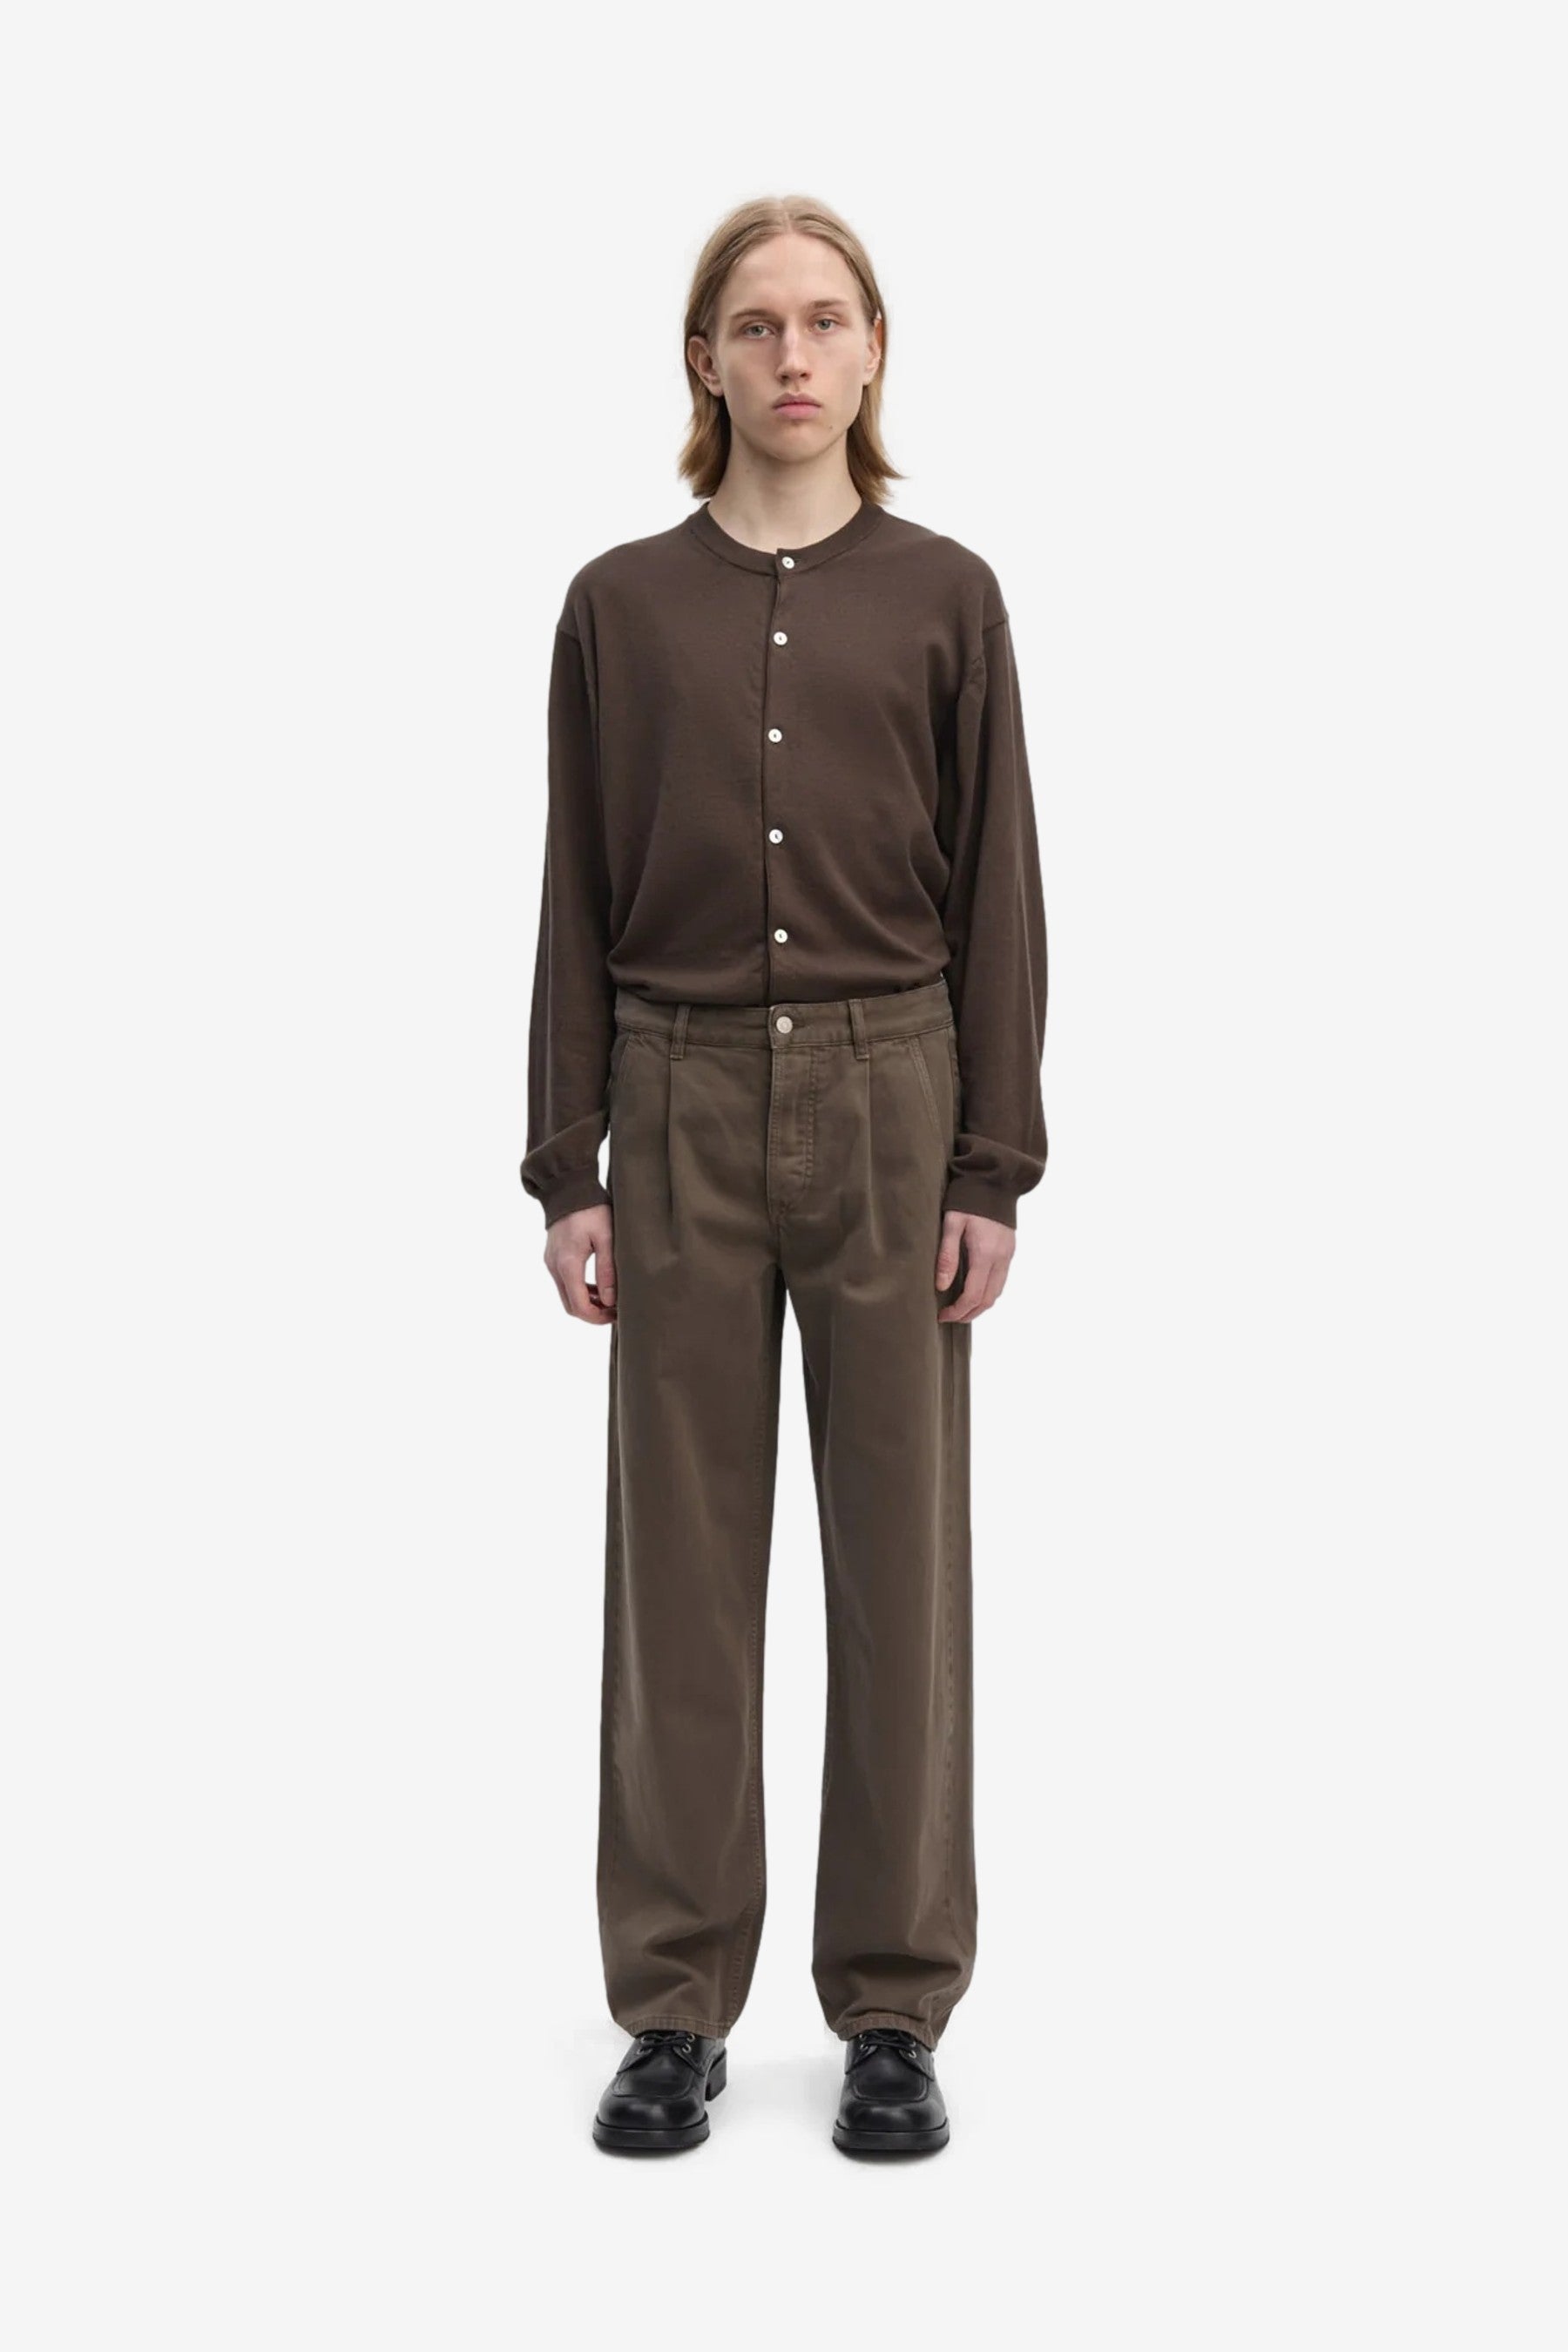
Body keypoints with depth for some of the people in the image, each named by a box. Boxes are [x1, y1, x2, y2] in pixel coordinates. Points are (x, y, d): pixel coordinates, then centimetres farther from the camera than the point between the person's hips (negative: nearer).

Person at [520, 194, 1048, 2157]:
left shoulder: (944, 597, 4)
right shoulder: (621, 604, 6)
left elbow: (997, 894, 1)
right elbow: (578, 900, 5)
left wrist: (995, 1166, -5)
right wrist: (566, 1167, -1)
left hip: (891, 1094, -1)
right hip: (683, 1101, 1)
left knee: (900, 1551, 4)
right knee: (681, 1556, 6)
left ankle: (895, 2005, 17)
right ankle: (676, 2004, 18)